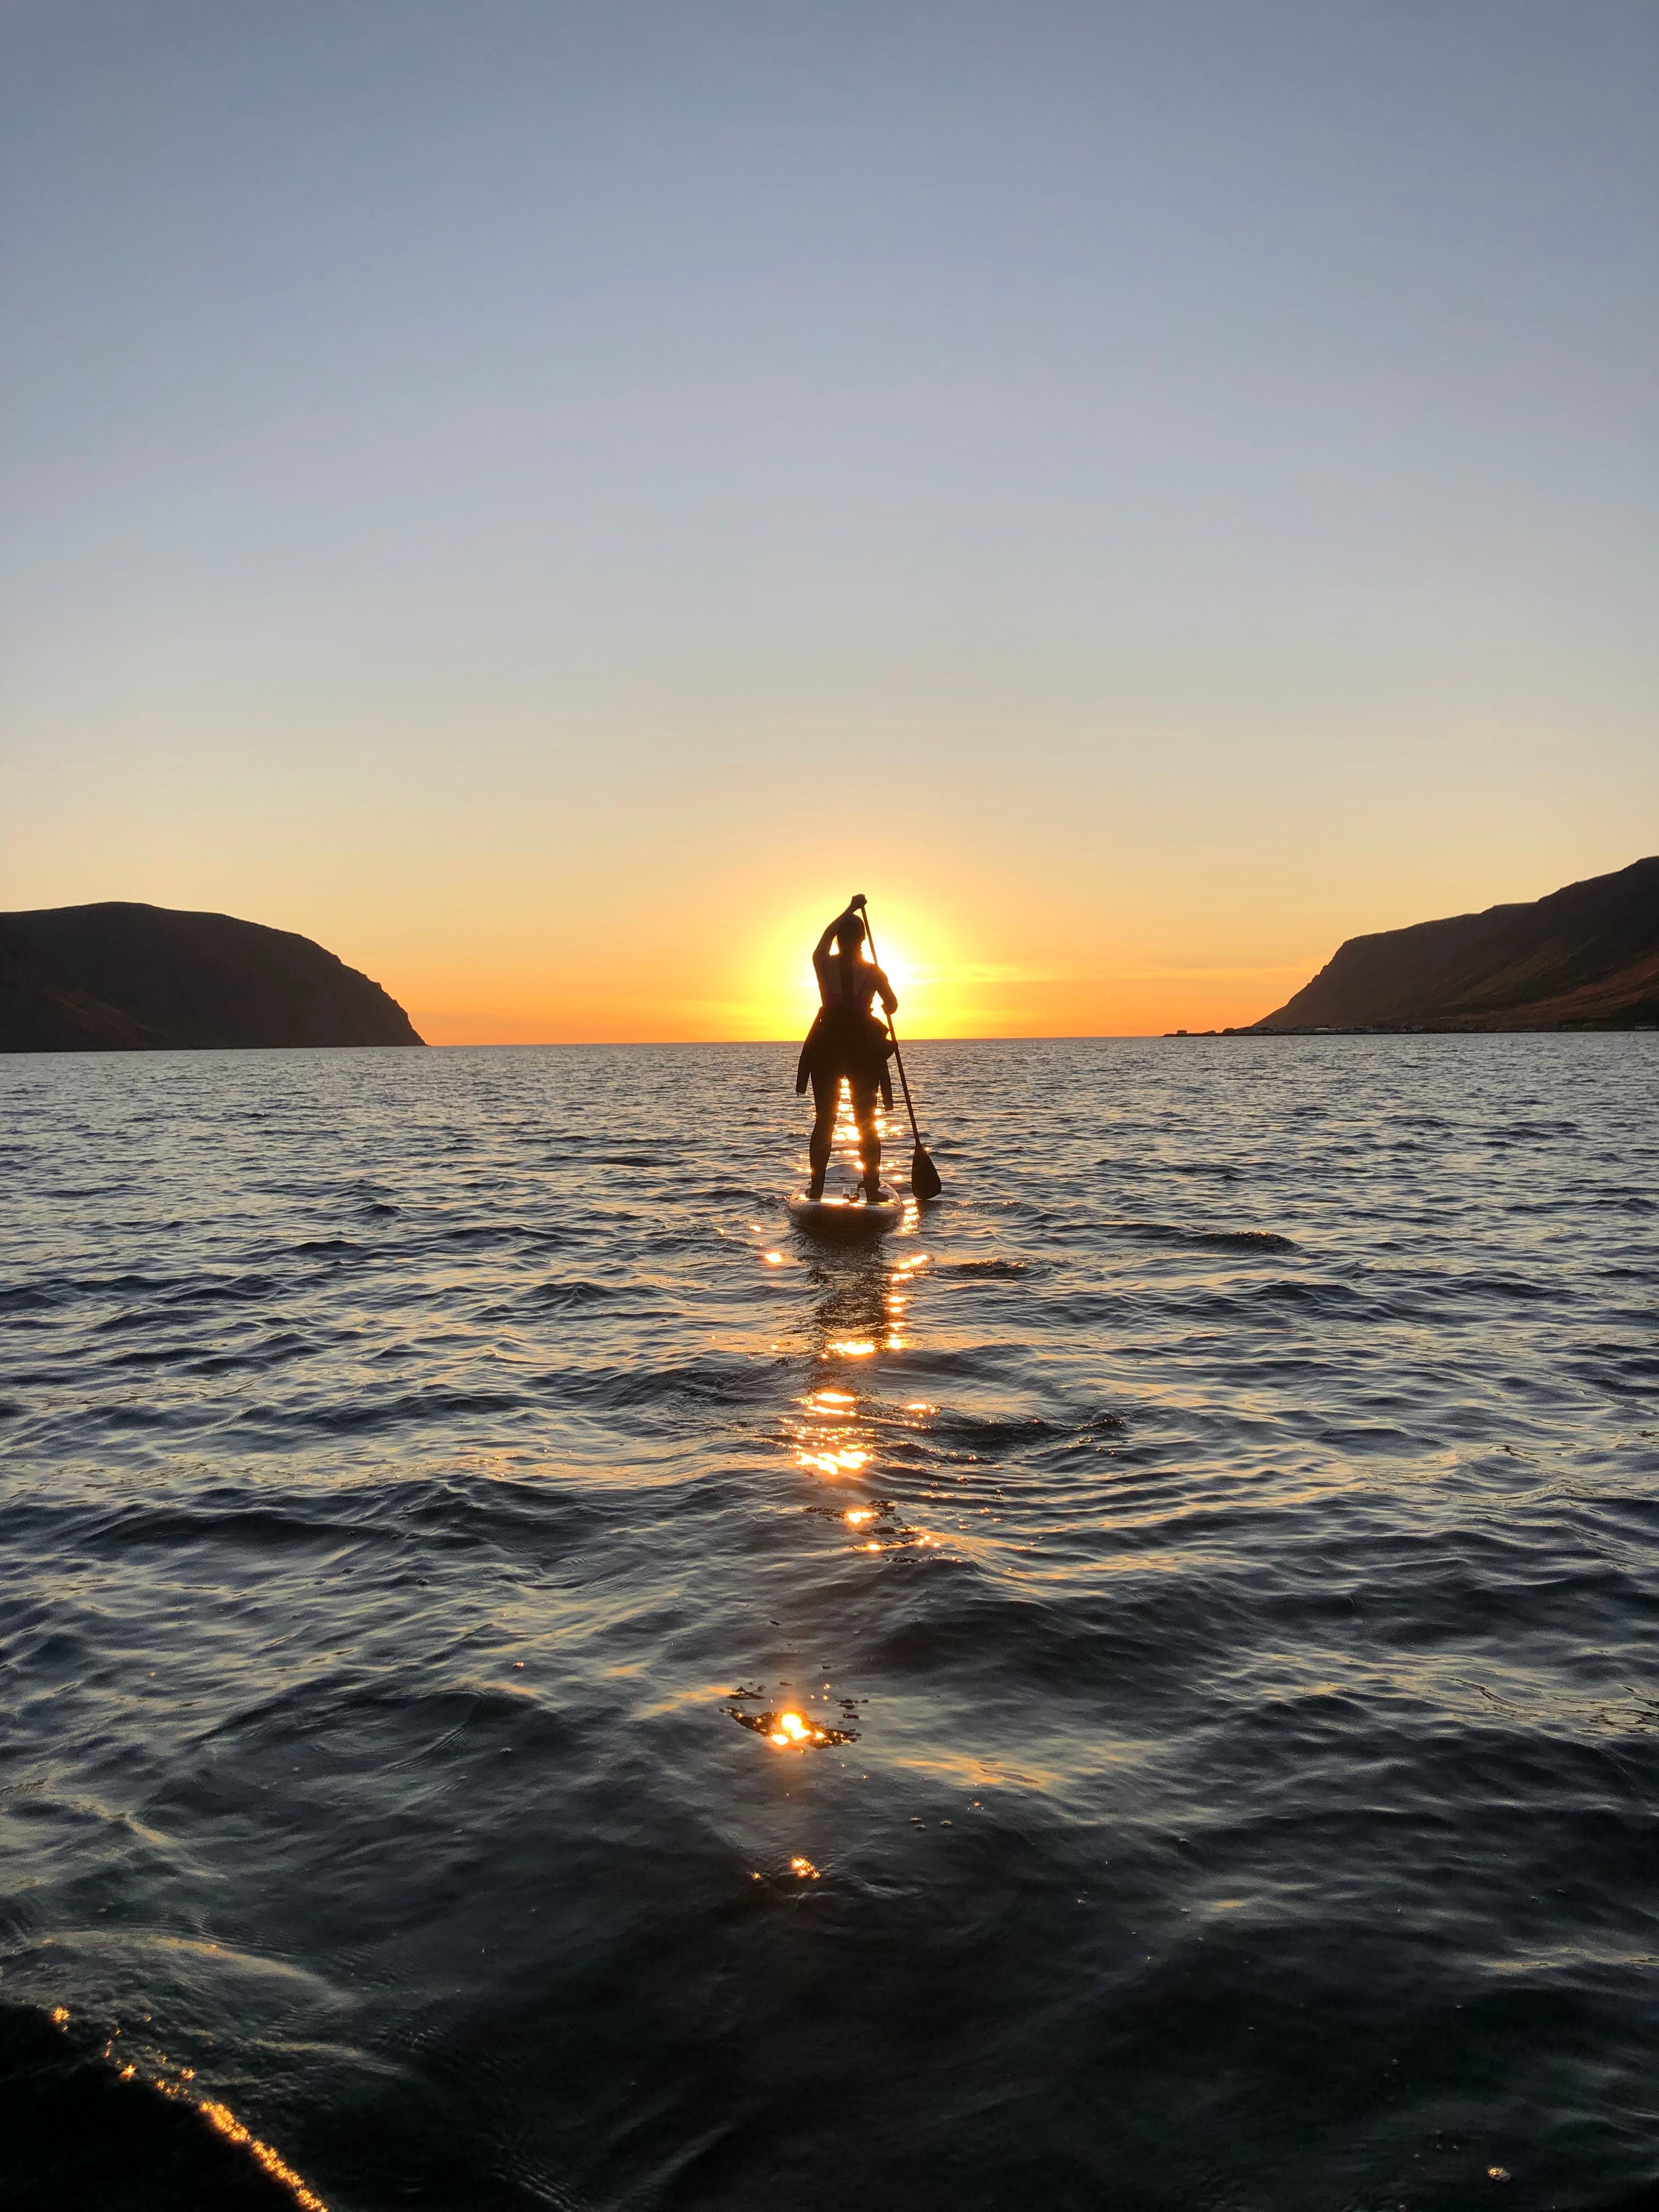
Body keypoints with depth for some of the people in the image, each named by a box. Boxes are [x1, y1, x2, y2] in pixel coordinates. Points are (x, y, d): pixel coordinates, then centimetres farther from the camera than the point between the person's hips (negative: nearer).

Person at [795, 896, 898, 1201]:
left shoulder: (823, 964, -4)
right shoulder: (872, 971, -6)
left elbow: (828, 934, 16)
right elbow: (892, 1005, 4)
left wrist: (850, 910, 29)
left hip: (827, 1047, 1)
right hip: (863, 1047, -1)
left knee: (824, 1121, 8)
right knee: (867, 1123, 8)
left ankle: (817, 1188, 5)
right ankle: (872, 1191, 6)